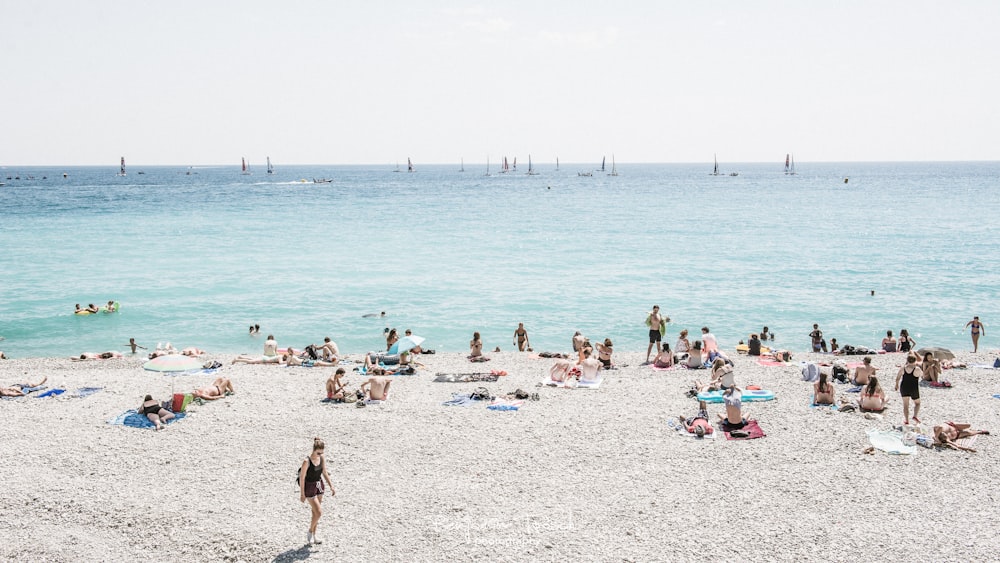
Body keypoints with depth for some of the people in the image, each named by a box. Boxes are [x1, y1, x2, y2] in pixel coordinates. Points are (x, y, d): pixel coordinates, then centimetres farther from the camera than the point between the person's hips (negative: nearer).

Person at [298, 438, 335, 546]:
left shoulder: (322, 459, -3)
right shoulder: (307, 461, -22)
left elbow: (324, 473, 8)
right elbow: (302, 478, -16)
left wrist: (331, 486, 5)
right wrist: (302, 494, -13)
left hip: (319, 485, 6)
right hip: (309, 487, -6)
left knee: (315, 512, 14)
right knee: (318, 512, -9)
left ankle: (313, 536, 25)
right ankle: (310, 533, 14)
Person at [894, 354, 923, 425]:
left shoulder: (903, 368, -5)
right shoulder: (917, 369, -14)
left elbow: (897, 378, 4)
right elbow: (922, 376, 4)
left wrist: (897, 385, 22)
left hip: (904, 389, 2)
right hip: (914, 389, -2)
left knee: (905, 404, 10)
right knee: (917, 403, 20)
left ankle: (906, 420, 8)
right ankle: (915, 416, 3)